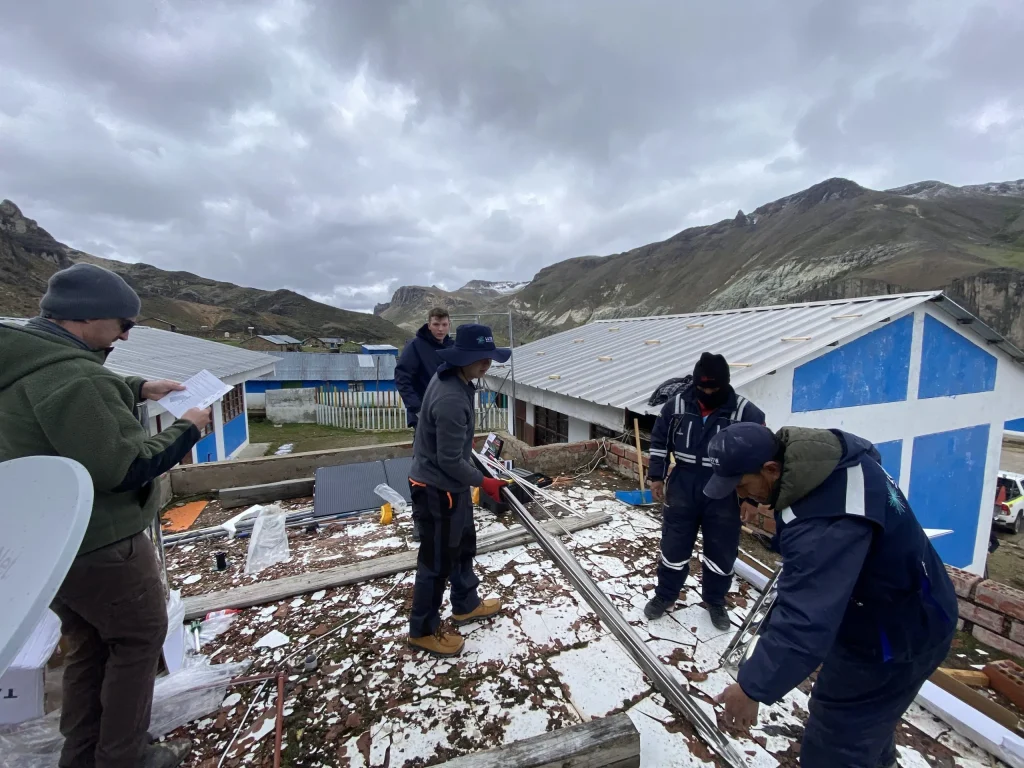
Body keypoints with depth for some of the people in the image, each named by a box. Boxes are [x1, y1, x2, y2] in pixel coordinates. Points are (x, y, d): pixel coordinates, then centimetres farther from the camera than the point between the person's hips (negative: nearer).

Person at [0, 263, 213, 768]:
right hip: (98, 545, -10)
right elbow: (122, 467, -29)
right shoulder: (72, 376, -28)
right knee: (139, 640, 11)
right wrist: (185, 431, -17)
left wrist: (137, 389, 13)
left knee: (89, 645, 24)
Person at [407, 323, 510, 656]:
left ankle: (466, 606, 45)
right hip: (438, 489, -10)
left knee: (463, 545, 24)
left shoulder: (451, 378, -2)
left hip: (449, 484, 10)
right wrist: (482, 481, -14)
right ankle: (423, 630, 31)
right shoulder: (451, 400, -33)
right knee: (437, 560, 9)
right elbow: (450, 461, -28)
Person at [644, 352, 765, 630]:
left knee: (721, 551, 14)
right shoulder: (676, 405, -5)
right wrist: (656, 477, 2)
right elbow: (659, 441, 4)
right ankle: (665, 595, 33)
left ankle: (715, 601, 39)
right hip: (682, 488, 1)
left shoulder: (745, 411, -10)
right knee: (674, 545, 12)